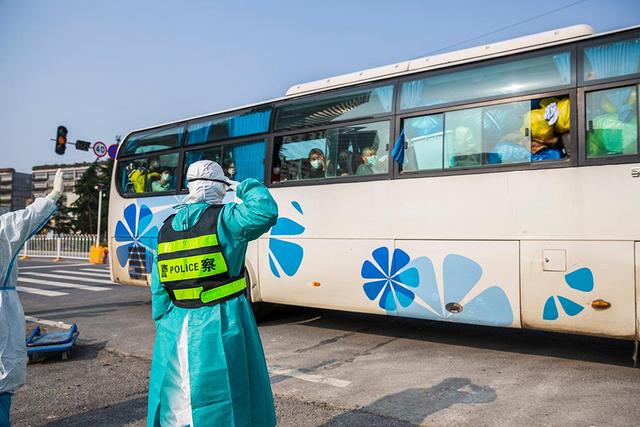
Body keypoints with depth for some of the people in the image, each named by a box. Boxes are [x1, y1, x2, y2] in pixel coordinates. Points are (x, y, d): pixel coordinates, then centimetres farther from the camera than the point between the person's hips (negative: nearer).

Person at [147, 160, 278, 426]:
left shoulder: (166, 229, 6)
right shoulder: (222, 219, -12)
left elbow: (159, 291, 8)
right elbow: (265, 212, -26)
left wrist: (163, 326, 18)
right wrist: (243, 187, -8)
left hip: (178, 326, 6)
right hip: (221, 324, -5)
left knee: (177, 402, 19)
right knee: (224, 398, 8)